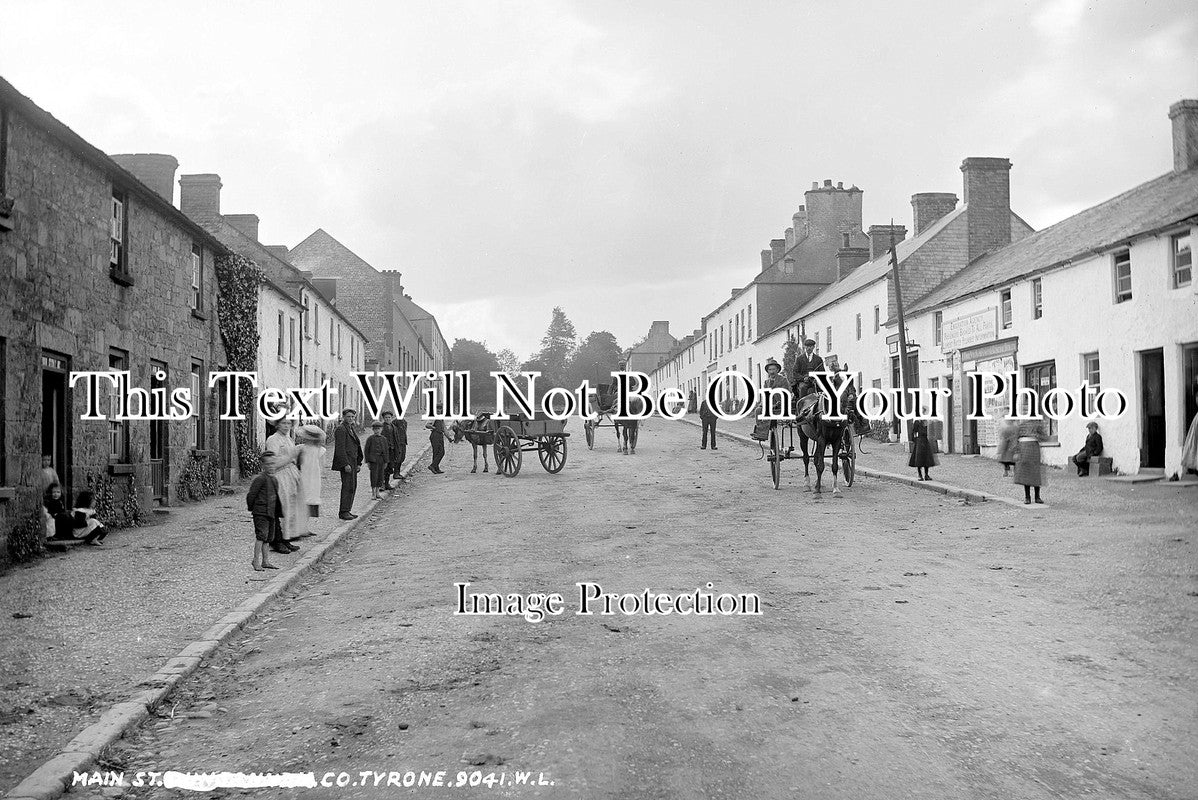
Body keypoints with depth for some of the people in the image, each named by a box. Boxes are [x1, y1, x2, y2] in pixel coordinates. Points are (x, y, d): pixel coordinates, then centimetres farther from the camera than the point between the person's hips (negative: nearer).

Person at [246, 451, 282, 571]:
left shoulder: (274, 479, 13)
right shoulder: (260, 478, -13)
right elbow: (251, 495, -13)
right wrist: (250, 508, -2)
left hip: (271, 513, 8)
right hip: (261, 512, -8)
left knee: (268, 537, 12)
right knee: (261, 535, -14)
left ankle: (265, 561, 19)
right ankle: (256, 560, -10)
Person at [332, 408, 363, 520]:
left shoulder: (353, 429, 18)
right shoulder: (340, 429, -11)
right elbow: (340, 448, -17)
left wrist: (359, 463, 17)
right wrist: (346, 464, -21)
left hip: (353, 462, 9)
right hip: (345, 461, -9)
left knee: (353, 487, 10)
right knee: (347, 486, -10)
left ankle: (347, 511, 15)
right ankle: (343, 512, -6)